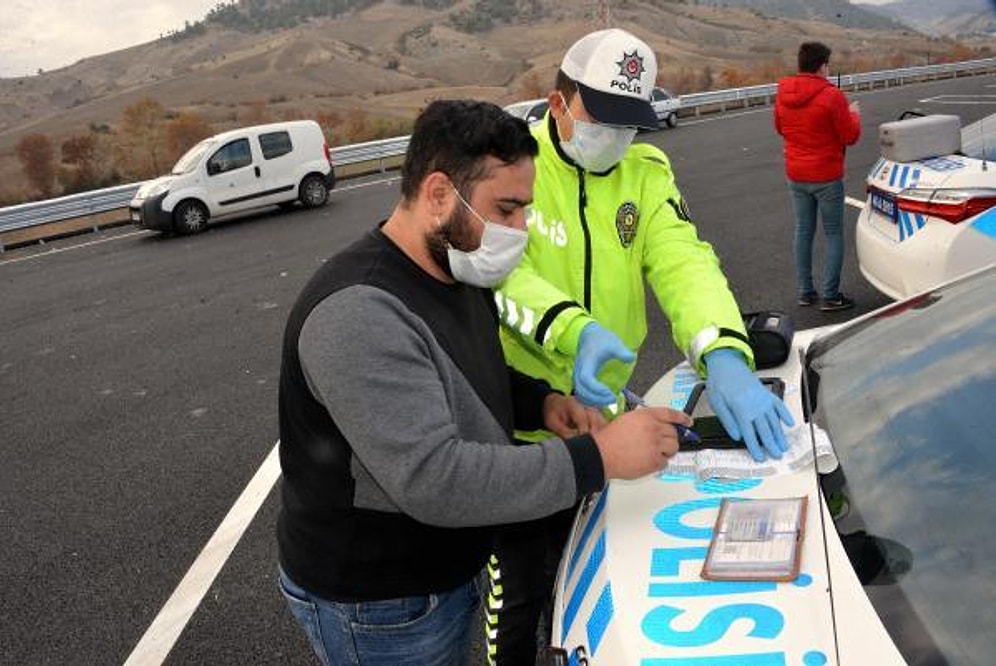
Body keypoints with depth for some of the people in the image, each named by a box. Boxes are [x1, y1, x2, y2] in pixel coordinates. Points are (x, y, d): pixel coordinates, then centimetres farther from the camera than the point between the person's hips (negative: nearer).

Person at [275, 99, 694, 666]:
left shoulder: (458, 272, 0)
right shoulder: (358, 315, -31)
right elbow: (432, 480, -36)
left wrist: (541, 401, -5)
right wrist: (600, 457, -34)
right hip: (378, 607, -8)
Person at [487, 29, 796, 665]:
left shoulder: (646, 171, -1)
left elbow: (684, 260, -16)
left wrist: (723, 357, -34)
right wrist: (574, 332, -45)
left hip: (602, 415, 5)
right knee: (519, 588, 12)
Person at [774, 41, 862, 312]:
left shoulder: (782, 94, 0)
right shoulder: (831, 96, -17)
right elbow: (850, 136, -9)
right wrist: (853, 114, 8)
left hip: (796, 175, 5)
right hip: (826, 176, -5)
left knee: (803, 231, 13)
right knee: (833, 233, 4)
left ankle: (805, 292, 18)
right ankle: (830, 295, 5)